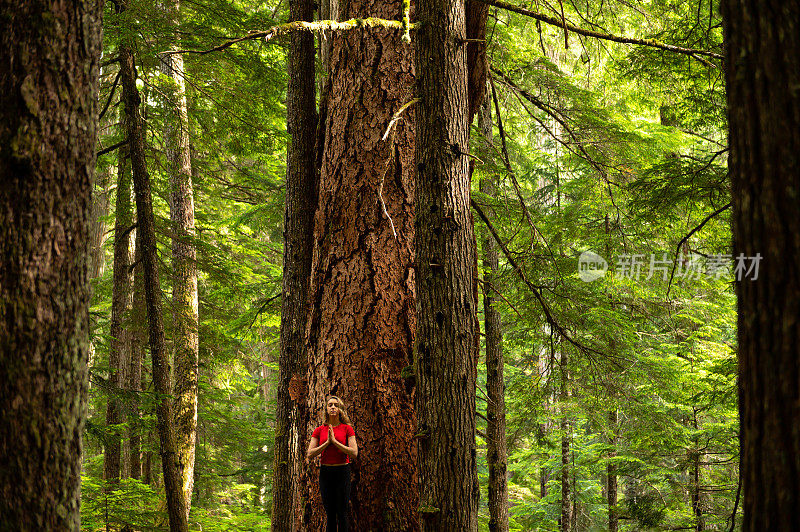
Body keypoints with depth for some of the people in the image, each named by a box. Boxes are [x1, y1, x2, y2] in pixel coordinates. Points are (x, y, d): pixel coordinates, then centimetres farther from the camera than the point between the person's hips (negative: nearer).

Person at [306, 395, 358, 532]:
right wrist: (327, 442, -10)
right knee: (330, 514, 6)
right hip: (325, 472, 2)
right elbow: (310, 454, -1)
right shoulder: (319, 430, 6)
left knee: (342, 513, -2)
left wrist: (334, 441, -13)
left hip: (342, 471, -2)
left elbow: (354, 453, -10)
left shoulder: (347, 428, -1)